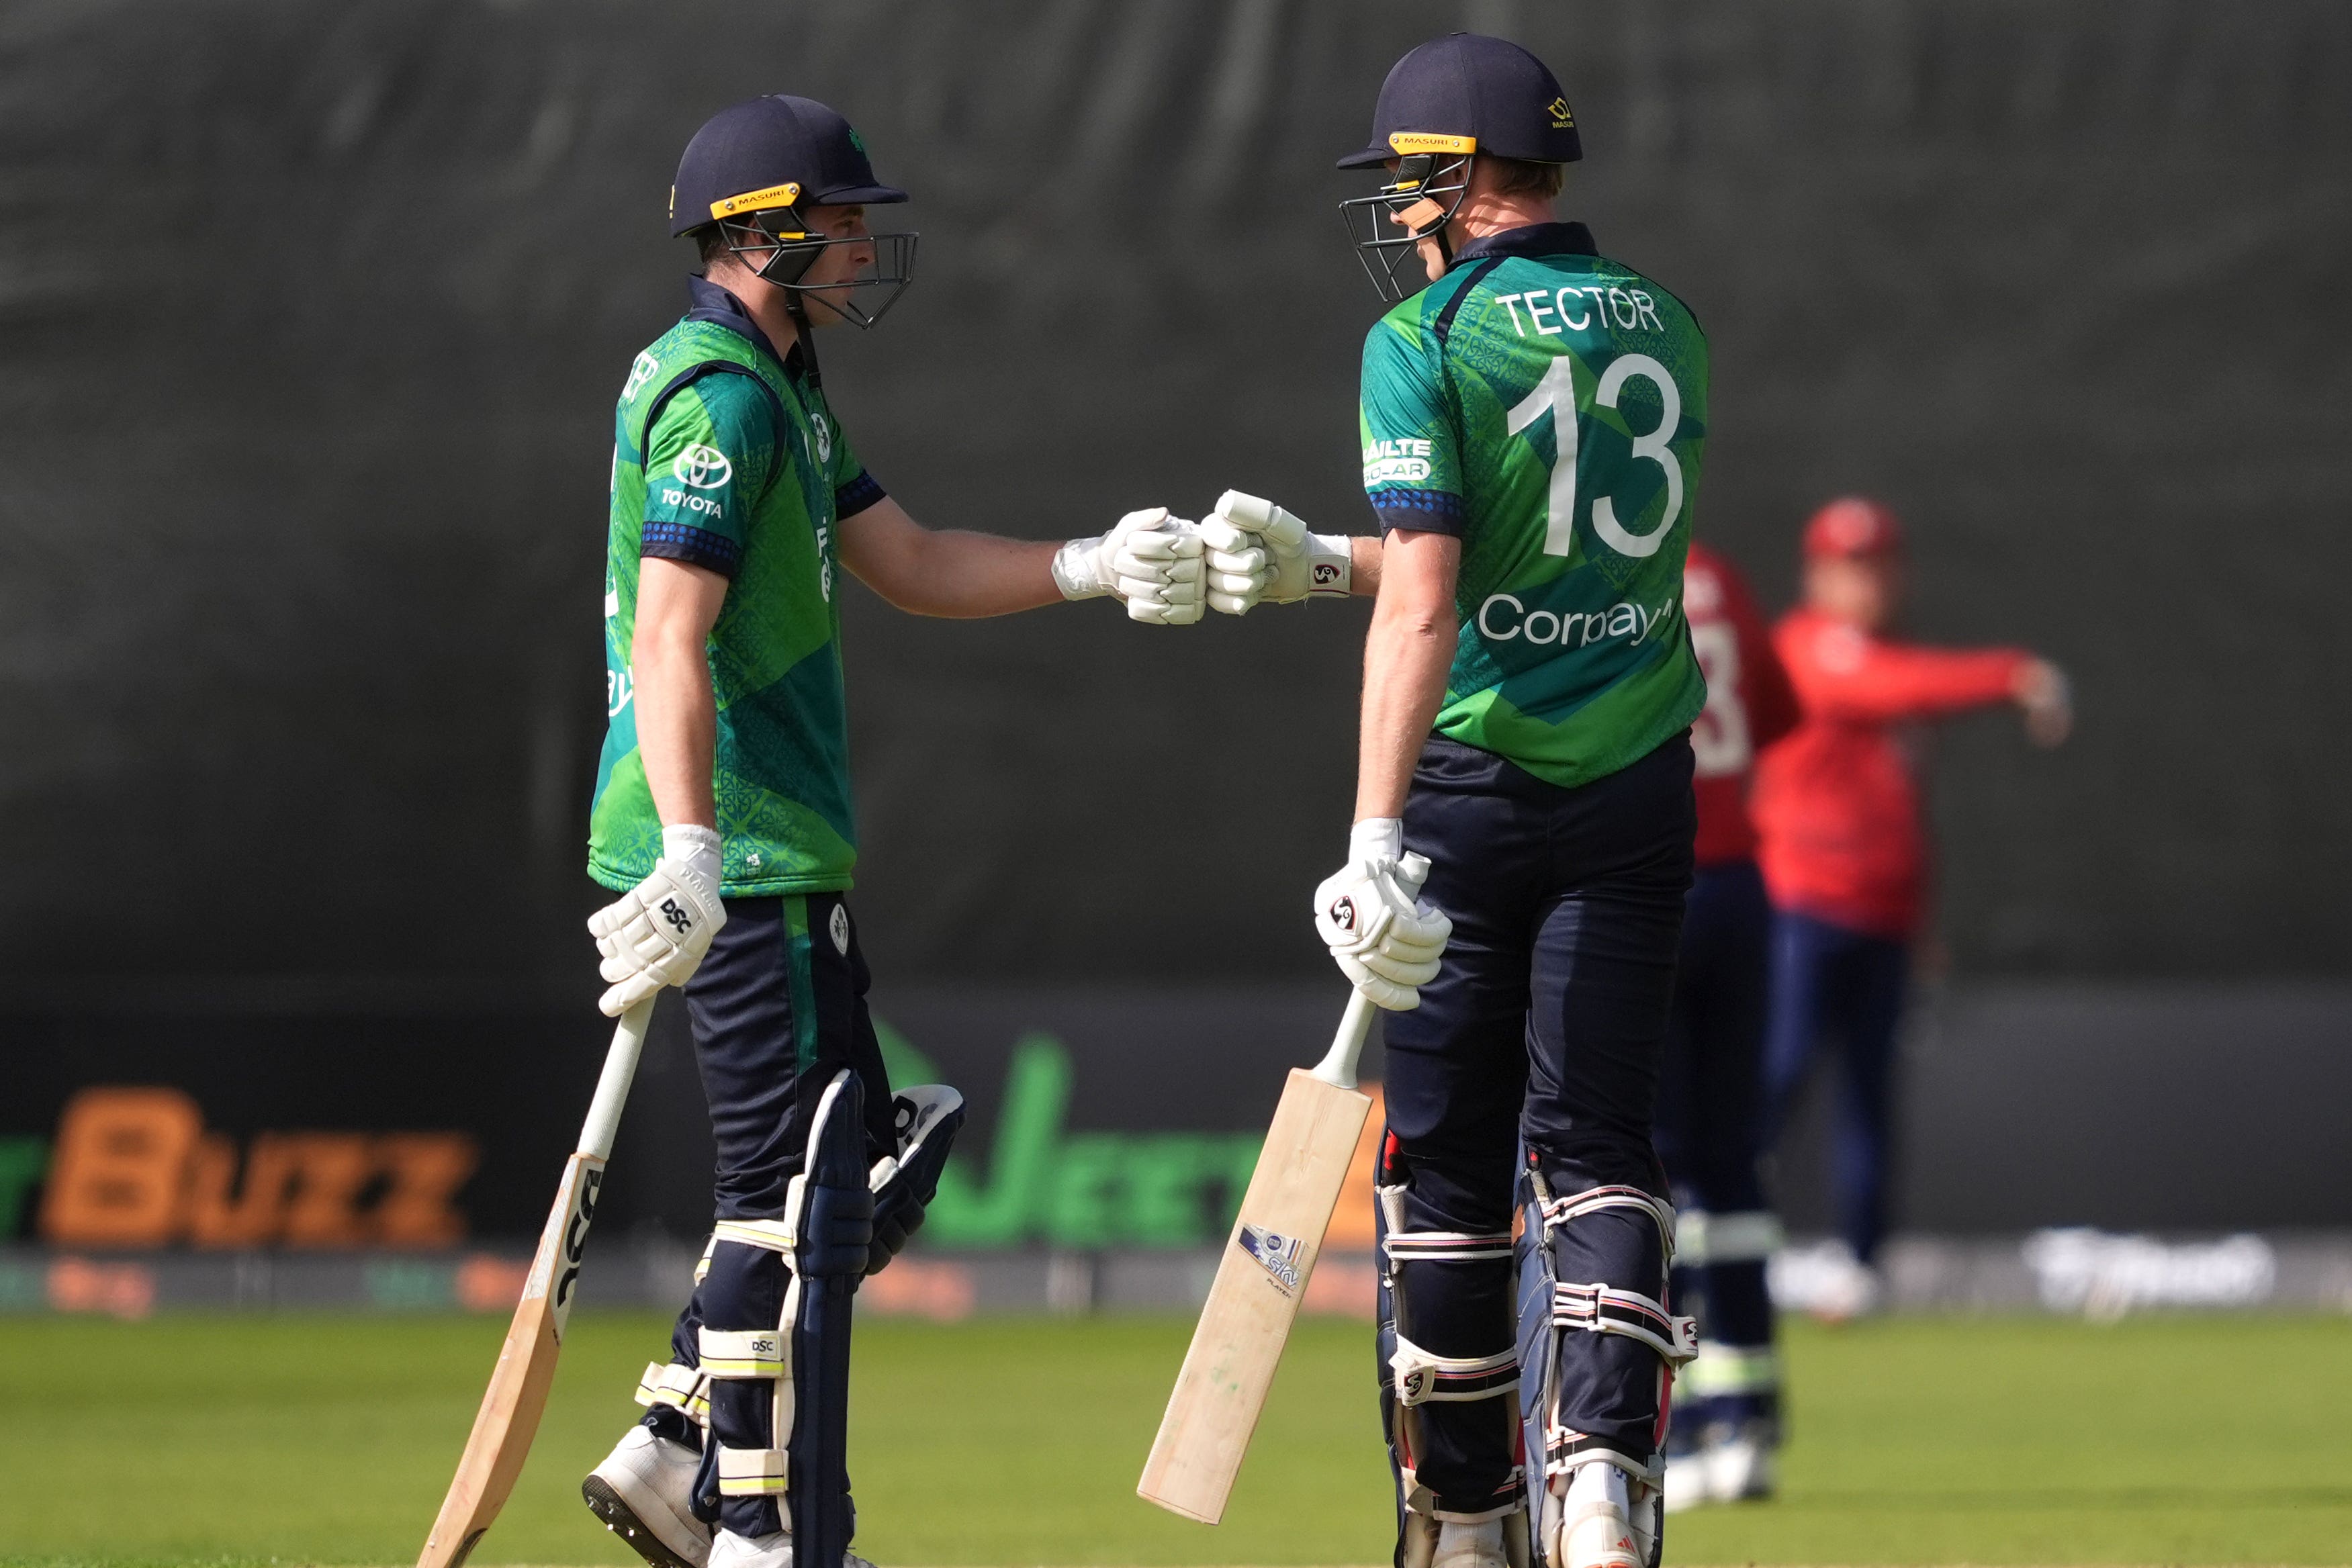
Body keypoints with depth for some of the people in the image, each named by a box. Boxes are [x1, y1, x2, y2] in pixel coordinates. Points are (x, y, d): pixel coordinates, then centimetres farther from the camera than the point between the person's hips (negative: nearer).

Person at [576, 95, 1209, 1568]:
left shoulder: (783, 390, 18)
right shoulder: (719, 395, -15)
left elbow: (912, 564, 21)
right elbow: (669, 641, -24)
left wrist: (1093, 566, 8)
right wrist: (691, 854, -33)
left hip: (775, 853, 11)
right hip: (739, 856, -11)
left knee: (870, 1169, 15)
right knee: (796, 1190, -7)